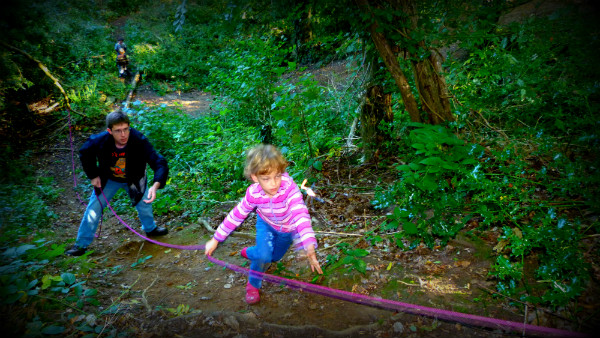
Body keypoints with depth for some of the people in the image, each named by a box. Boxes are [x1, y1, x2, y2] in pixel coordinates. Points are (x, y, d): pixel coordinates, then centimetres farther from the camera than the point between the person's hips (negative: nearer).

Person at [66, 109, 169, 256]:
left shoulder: (139, 141, -38)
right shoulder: (99, 141, -32)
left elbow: (160, 163, -44)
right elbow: (84, 153, -7)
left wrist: (156, 185, -60)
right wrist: (93, 175, -7)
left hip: (134, 179, 0)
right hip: (108, 180, 0)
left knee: (144, 204, 13)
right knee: (94, 207, 1)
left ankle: (150, 228, 47)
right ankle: (81, 244, 20)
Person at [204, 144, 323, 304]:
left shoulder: (289, 187, -43)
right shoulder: (253, 193, -32)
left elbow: (300, 214, -54)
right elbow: (236, 216, -18)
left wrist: (309, 245, -68)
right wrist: (215, 240, -13)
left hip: (287, 228, 0)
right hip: (266, 224, 0)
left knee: (274, 257, 20)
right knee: (263, 255, -23)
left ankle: (249, 252, 56)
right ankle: (253, 284, 11)